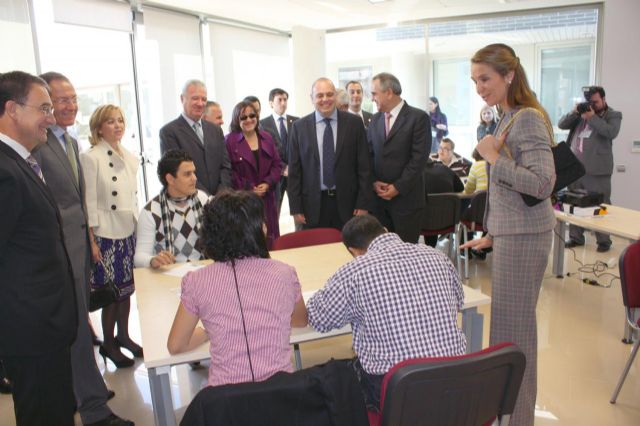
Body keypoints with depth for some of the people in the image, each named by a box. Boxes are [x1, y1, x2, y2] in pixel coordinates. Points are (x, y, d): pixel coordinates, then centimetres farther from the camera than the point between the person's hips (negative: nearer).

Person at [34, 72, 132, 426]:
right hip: (59, 248, -9)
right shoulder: (37, 144, -17)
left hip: (80, 241, 9)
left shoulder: (70, 141, 14)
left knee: (78, 323, 19)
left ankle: (79, 390, 36)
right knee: (78, 328, -1)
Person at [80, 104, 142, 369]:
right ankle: (108, 343, 21)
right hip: (106, 234, -6)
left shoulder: (130, 158, 8)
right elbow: (89, 202, -11)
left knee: (127, 288, 14)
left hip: (130, 231, 6)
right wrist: (91, 241, -12)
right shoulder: (91, 158, -10)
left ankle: (123, 335, 31)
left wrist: (139, 226, 12)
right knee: (111, 292, 3)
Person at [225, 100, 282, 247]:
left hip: (267, 198, 4)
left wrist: (267, 183, -7)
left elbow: (277, 164, 9)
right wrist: (248, 189, -12)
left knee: (269, 238, 6)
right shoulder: (230, 140, -3)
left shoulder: (266, 137, 11)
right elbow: (229, 171, -8)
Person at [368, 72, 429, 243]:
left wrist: (398, 187, -13)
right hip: (379, 197, 5)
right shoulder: (375, 120, 13)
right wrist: (374, 182, -3)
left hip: (406, 197, -4)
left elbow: (419, 157, -11)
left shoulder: (418, 117, -5)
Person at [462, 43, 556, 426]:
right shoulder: (508, 118, 13)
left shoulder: (529, 119, -15)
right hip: (510, 232, 9)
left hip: (524, 235, -9)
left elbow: (542, 184, -23)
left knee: (513, 324, 0)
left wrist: (493, 157, -18)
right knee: (509, 321, 16)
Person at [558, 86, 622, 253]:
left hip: (597, 170, -4)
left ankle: (604, 240, 8)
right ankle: (576, 237, 19)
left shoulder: (613, 115, 5)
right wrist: (574, 112, -5)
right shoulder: (582, 112, 17)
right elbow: (561, 124, 10)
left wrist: (592, 117, -16)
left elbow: (611, 133, -13)